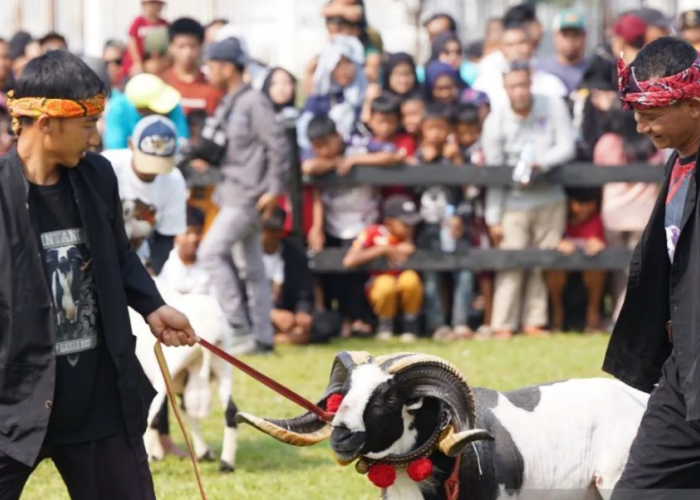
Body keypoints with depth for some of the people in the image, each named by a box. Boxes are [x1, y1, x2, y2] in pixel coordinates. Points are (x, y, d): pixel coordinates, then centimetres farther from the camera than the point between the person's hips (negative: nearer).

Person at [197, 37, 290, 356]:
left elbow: (278, 146, -16)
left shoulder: (254, 103, -13)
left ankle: (238, 326, -15)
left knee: (212, 251, -16)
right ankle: (261, 337, 13)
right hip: (233, 194, 10)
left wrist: (274, 190, -18)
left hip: (249, 196, -10)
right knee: (250, 266, 10)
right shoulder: (226, 106, 15)